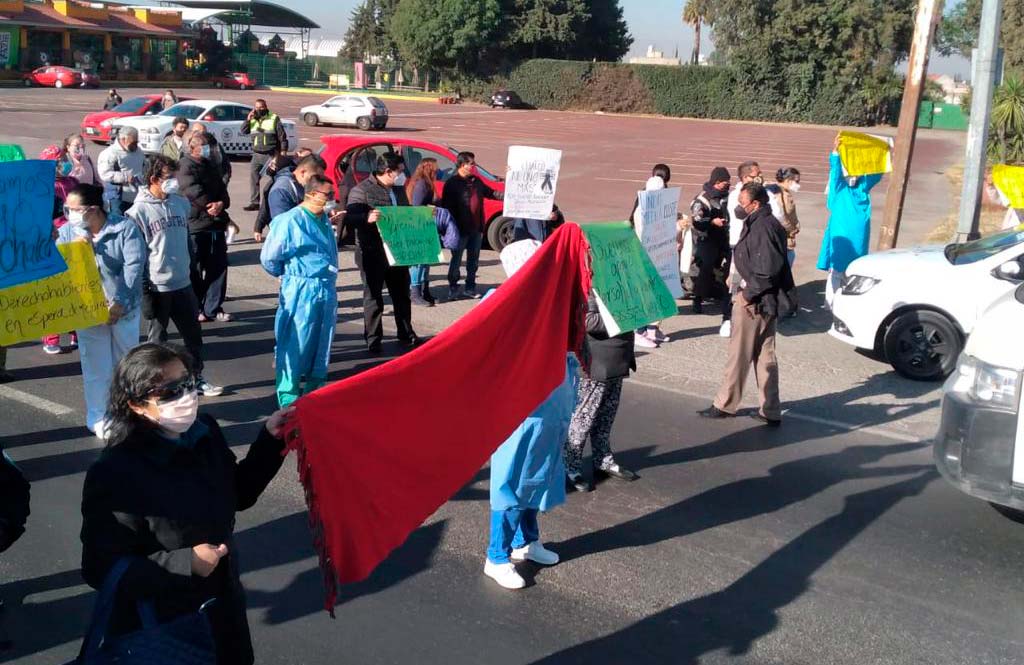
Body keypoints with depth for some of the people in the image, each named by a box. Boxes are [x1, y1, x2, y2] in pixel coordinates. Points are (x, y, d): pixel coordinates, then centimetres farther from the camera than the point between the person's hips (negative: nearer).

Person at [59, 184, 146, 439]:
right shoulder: (67, 232, 1)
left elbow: (134, 266, -17)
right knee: (96, 367, 5)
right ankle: (97, 418, 18)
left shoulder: (125, 228, -10)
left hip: (124, 309, -1)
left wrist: (120, 302, -24)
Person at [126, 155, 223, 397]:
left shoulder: (182, 203, 5)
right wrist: (144, 290, -12)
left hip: (183, 283, 5)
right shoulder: (139, 211, -11)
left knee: (193, 334, 13)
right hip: (157, 287, -5)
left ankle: (196, 378, 27)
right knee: (158, 338, 8)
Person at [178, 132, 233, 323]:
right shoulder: (185, 167, -7)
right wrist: (211, 207, -12)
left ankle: (213, 308, 17)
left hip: (215, 225, 7)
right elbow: (194, 192, -18)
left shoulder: (210, 165, 17)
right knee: (195, 270, 1)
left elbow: (221, 189, 11)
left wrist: (222, 204, -9)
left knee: (218, 267, 8)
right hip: (195, 226, -7)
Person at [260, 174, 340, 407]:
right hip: (300, 290, -8)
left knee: (322, 342, 15)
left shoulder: (324, 219, 10)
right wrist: (287, 274, 5)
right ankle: (288, 396, 9)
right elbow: (269, 257, -8)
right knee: (295, 343, -1)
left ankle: (315, 388, 29)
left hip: (327, 289, 8)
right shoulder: (290, 221, -14)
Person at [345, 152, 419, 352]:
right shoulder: (362, 190, -12)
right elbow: (350, 217, -20)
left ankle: (406, 333, 27)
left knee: (402, 294, 15)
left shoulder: (399, 190, 12)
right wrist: (367, 218, -39)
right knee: (373, 297, 3)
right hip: (372, 253, -7)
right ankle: (373, 338, 11)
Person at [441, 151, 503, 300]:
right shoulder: (452, 183, -10)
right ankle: (453, 289, 8)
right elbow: (446, 206, -13)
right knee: (456, 260, 1)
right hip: (461, 229, -7)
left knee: (473, 259, 13)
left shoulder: (476, 181, 12)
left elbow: (490, 193, 26)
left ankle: (470, 288, 23)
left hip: (476, 228, 7)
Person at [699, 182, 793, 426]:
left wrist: (748, 294, -17)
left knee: (739, 354, 3)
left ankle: (725, 405, 17)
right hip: (765, 300, 10)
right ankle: (770, 411, 18)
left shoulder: (763, 227, -20)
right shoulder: (760, 224, 10)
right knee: (764, 356, 13)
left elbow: (768, 269, -25)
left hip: (754, 302, -10)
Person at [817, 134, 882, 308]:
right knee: (836, 271, -1)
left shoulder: (863, 188, 10)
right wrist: (836, 150, -30)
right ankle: (831, 305, 3)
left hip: (857, 238, 3)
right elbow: (835, 170, -14)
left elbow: (877, 173, 1)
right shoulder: (839, 188, 1)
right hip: (839, 235, -3)